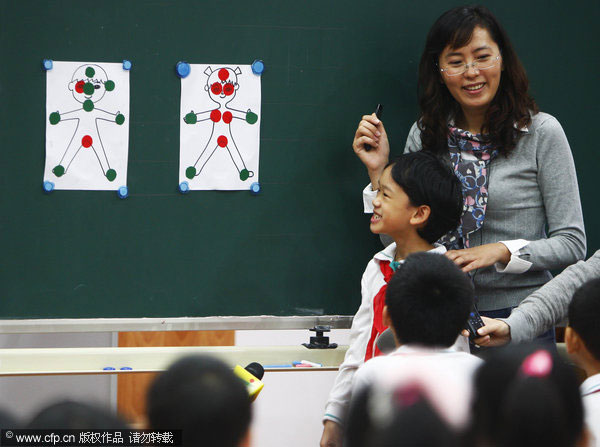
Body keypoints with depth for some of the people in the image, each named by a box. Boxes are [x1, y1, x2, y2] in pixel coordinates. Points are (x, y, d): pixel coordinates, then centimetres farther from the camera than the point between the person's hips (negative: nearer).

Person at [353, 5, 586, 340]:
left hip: (516, 316, -4)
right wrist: (379, 172, 1)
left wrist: (502, 251, -16)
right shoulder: (424, 134, 8)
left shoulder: (541, 132, -3)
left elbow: (572, 244, -2)